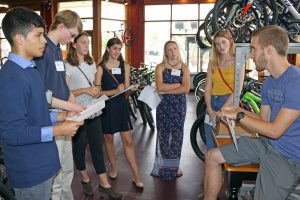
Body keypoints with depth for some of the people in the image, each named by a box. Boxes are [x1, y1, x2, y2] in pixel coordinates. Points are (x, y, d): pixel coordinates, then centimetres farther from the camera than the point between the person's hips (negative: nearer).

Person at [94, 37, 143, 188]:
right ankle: (114, 168, 31)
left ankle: (137, 176, 3)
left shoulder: (125, 66, 4)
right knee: (108, 138, 11)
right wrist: (115, 91, -23)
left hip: (121, 105, 1)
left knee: (128, 140, -2)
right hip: (106, 106, -1)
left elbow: (127, 88, 7)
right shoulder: (101, 68, -5)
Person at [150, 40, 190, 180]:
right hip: (163, 105, -1)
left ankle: (174, 166, 21)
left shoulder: (184, 68, 5)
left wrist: (166, 90, -13)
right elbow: (160, 87, -12)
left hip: (179, 105, 1)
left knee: (177, 135, 6)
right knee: (163, 135, 1)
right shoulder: (160, 67, 3)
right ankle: (162, 167, 13)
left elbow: (186, 89, -9)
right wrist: (178, 84, -10)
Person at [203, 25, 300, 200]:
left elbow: (275, 130, -23)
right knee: (213, 157, 5)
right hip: (266, 144, 8)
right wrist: (238, 111, -6)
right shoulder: (269, 82, 6)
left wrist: (239, 116, -15)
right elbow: (264, 119, 10)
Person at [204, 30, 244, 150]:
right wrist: (210, 110, -9)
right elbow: (207, 89, 4)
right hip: (212, 103, 4)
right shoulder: (212, 63, 9)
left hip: (229, 104, -4)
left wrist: (221, 111, -14)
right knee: (211, 146, 8)